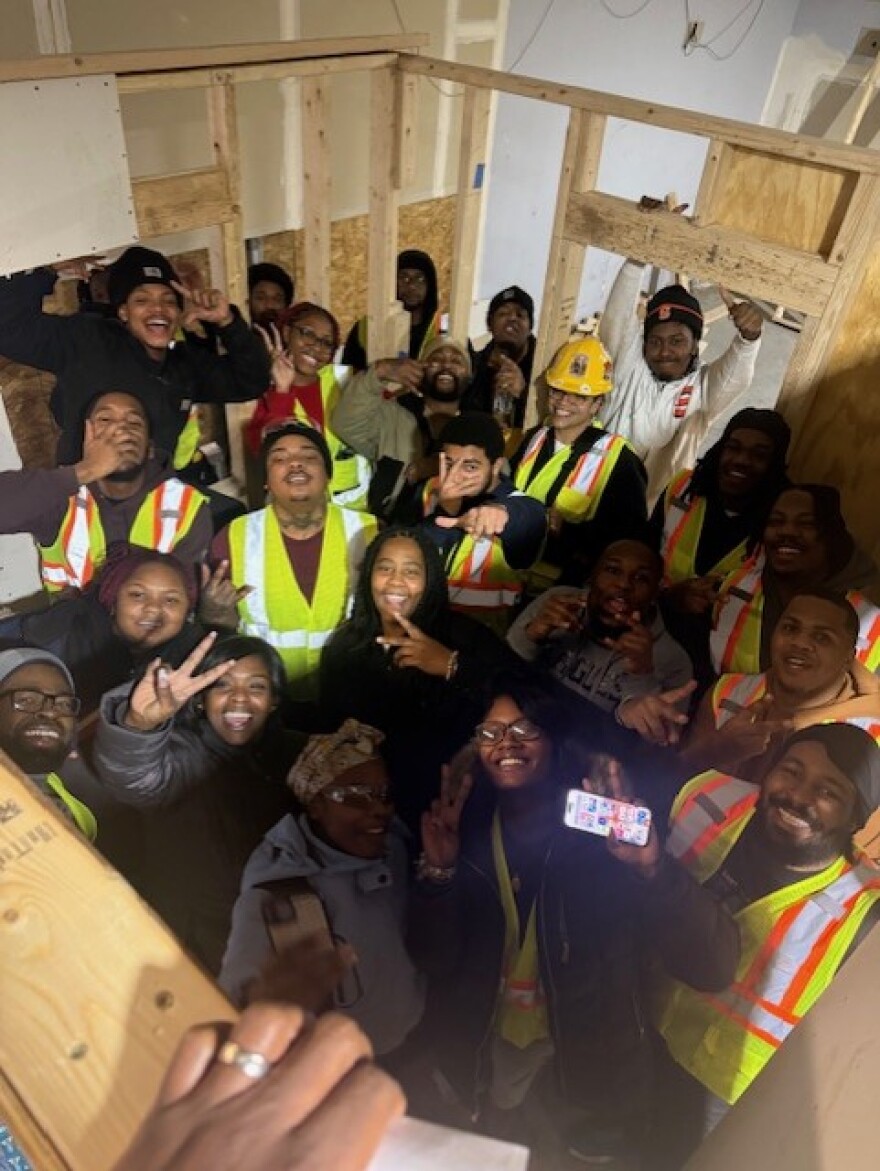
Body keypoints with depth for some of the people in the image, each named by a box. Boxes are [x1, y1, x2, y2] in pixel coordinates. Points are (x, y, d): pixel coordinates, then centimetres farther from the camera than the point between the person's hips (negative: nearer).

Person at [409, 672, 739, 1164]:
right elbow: (435, 961, -12)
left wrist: (653, 867, -43)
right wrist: (439, 871, -28)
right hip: (483, 1064, 3)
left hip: (589, 1069, -3)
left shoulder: (607, 832, -19)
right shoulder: (466, 830, -9)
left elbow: (715, 966, -26)